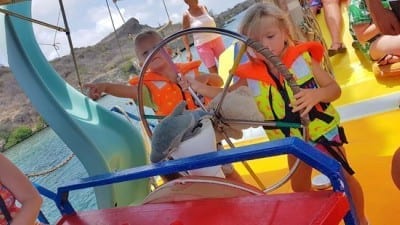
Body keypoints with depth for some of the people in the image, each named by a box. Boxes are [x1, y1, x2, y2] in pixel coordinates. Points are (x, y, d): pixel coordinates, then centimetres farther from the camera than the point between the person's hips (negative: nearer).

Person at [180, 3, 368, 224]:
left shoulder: (302, 57, -19)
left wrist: (316, 94, -37)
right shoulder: (251, 74, -13)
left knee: (344, 177, 10)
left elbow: (335, 88, -15)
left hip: (323, 129, -3)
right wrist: (199, 87, -17)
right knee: (299, 187, 18)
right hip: (293, 139, 3)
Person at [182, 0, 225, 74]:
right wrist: (188, 51, -16)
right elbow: (184, 35, -8)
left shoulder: (204, 7, 5)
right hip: (202, 45, -4)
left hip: (216, 39, 4)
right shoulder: (187, 15, -8)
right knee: (213, 70, -7)